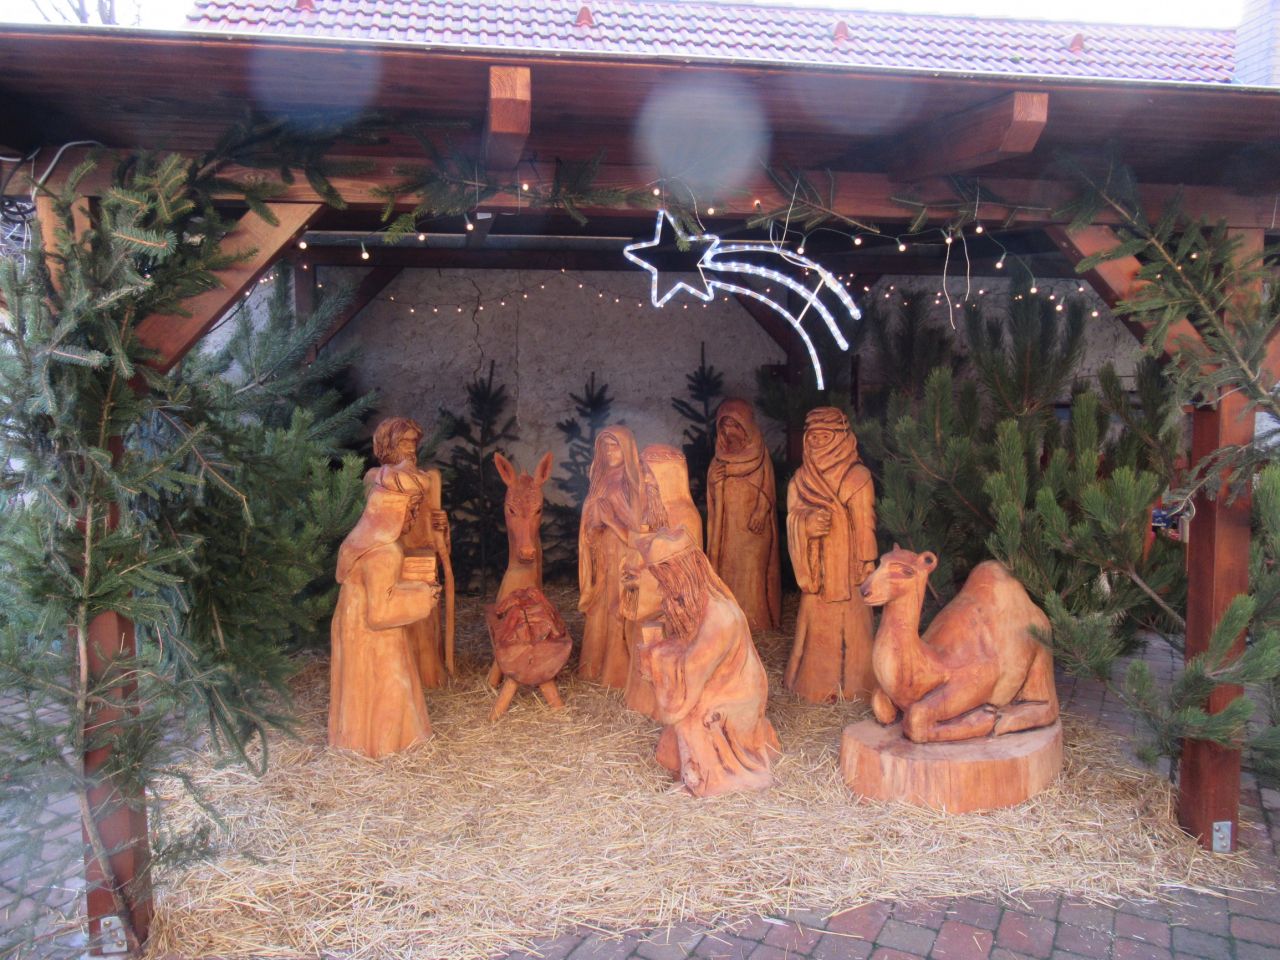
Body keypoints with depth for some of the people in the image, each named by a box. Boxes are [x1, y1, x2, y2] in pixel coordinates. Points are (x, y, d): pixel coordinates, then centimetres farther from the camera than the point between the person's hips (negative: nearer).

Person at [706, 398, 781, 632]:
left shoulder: (757, 451, 1)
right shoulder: (720, 453, 14)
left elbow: (766, 484, -6)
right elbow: (712, 489, 17)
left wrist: (760, 511, -17)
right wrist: (714, 479, -4)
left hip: (752, 522, -4)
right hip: (727, 522, 5)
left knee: (752, 569, -9)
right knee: (727, 567, 1)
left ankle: (755, 618, -4)